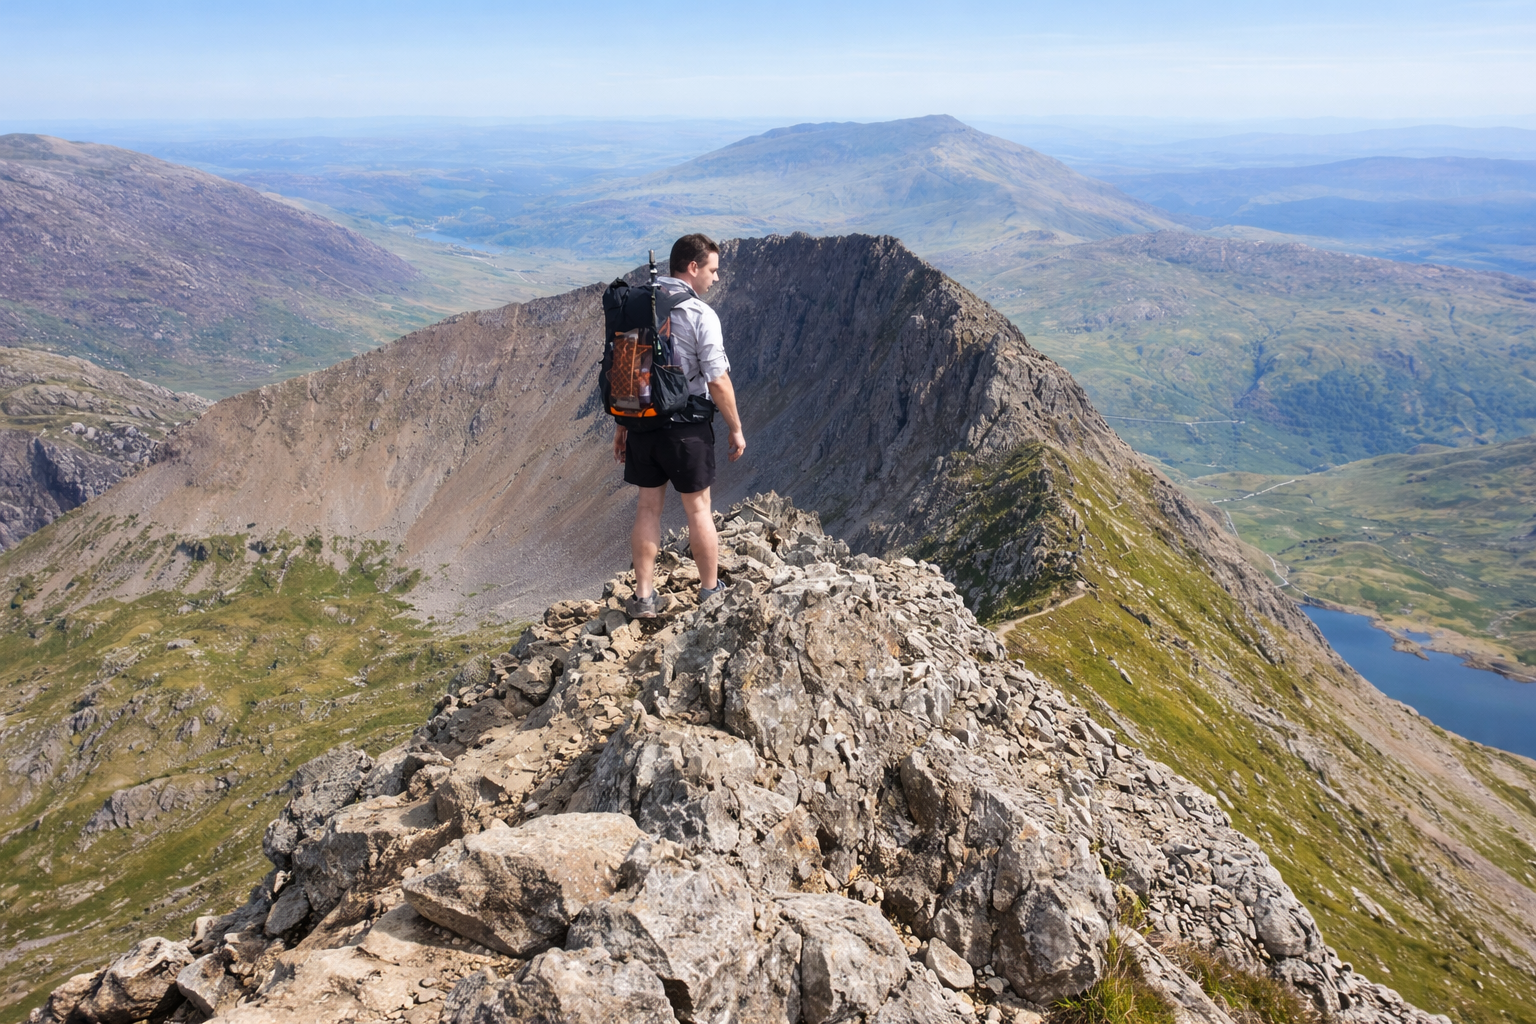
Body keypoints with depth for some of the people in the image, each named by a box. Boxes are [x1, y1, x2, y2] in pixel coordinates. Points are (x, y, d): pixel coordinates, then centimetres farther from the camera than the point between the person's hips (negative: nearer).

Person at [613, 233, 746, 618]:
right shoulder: (700, 315, -13)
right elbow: (718, 381, -14)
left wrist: (621, 425, 15)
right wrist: (736, 429, -2)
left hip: (642, 423, 5)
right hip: (686, 426, -5)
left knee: (648, 507, 12)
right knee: (698, 509, 9)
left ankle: (643, 597, 16)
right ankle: (711, 592, 22)